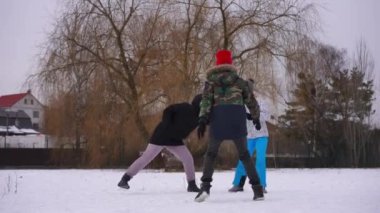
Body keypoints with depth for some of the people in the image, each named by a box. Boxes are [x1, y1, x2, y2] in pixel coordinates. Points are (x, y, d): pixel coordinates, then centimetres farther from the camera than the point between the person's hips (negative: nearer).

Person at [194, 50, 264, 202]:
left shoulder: (211, 81, 14)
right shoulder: (239, 80, 19)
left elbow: (206, 100, -1)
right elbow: (251, 100, 22)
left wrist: (203, 120, -10)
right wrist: (256, 118, 36)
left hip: (218, 117, -1)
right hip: (237, 116, 1)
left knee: (211, 153, 13)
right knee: (244, 154, 12)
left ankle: (205, 186, -7)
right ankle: (257, 188, 2)